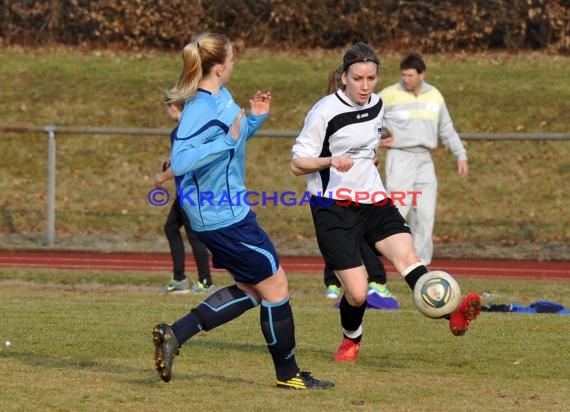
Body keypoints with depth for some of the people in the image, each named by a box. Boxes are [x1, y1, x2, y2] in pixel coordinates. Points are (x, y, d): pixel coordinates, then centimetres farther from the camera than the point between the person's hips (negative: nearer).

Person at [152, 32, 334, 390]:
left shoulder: (222, 96, 6)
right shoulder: (200, 110, -24)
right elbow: (180, 162, -33)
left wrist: (255, 118, 7)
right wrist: (227, 140, -34)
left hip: (229, 211, 10)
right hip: (224, 217, -10)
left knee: (251, 290, 17)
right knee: (275, 286, 2)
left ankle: (174, 334, 13)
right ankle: (288, 374, 17)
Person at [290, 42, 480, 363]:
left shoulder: (377, 105, 7)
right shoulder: (325, 112, -13)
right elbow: (297, 164, -12)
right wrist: (330, 161, -28)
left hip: (373, 201, 5)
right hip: (335, 207, -5)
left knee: (407, 254, -22)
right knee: (357, 292, -10)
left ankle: (453, 316, -41)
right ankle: (351, 341, 21)